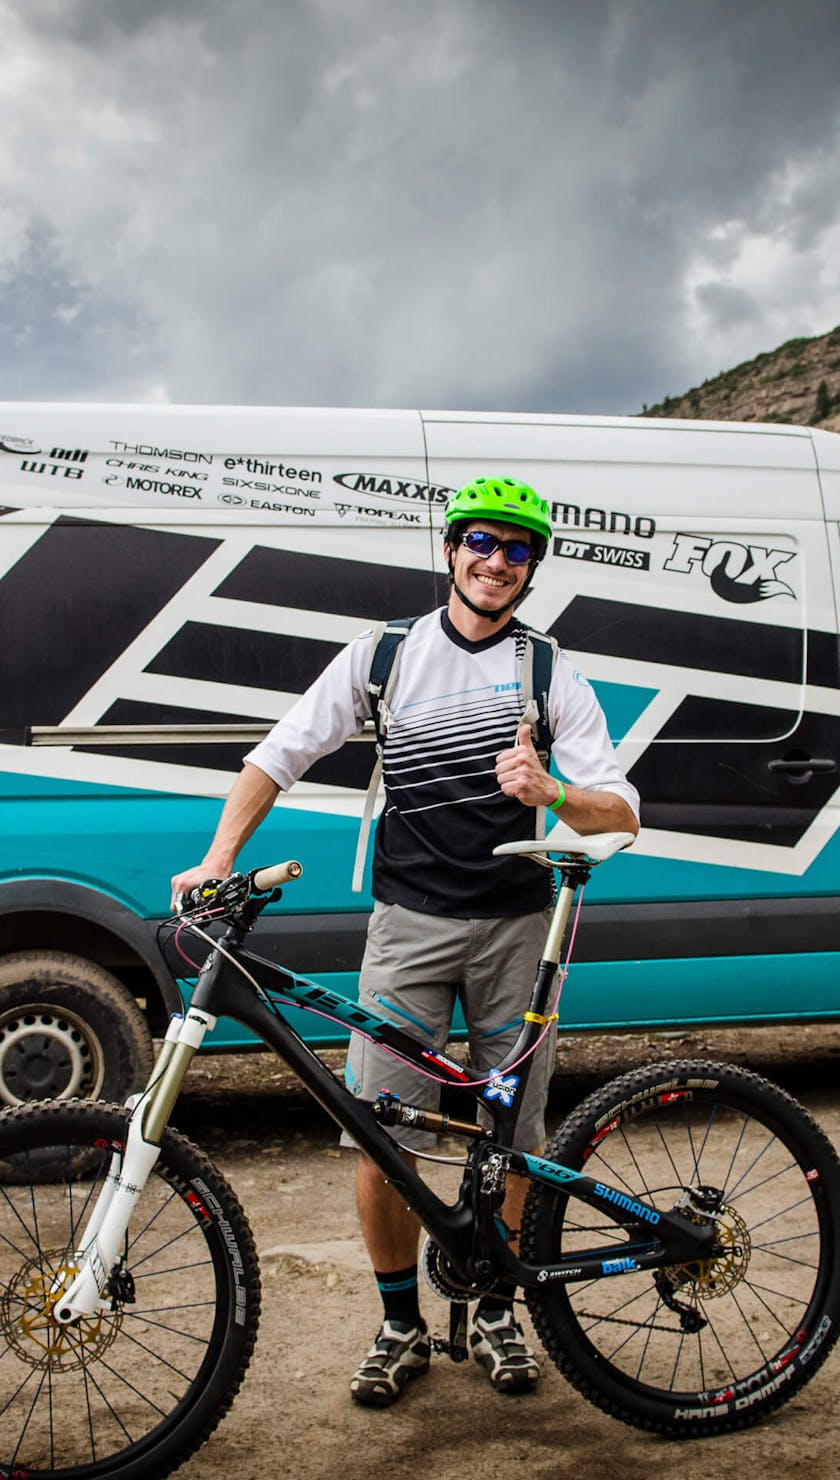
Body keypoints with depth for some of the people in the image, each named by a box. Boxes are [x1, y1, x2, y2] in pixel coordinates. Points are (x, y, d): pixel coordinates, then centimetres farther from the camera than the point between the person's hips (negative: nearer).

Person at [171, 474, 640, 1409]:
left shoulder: (552, 673, 3)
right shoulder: (384, 655, 4)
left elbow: (622, 813, -1)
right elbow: (280, 756, 6)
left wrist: (550, 792, -23)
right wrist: (217, 859, -7)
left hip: (516, 926, 1)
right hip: (410, 922, 0)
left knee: (514, 1138, 8)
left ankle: (494, 1311, 30)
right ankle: (400, 1324, 19)